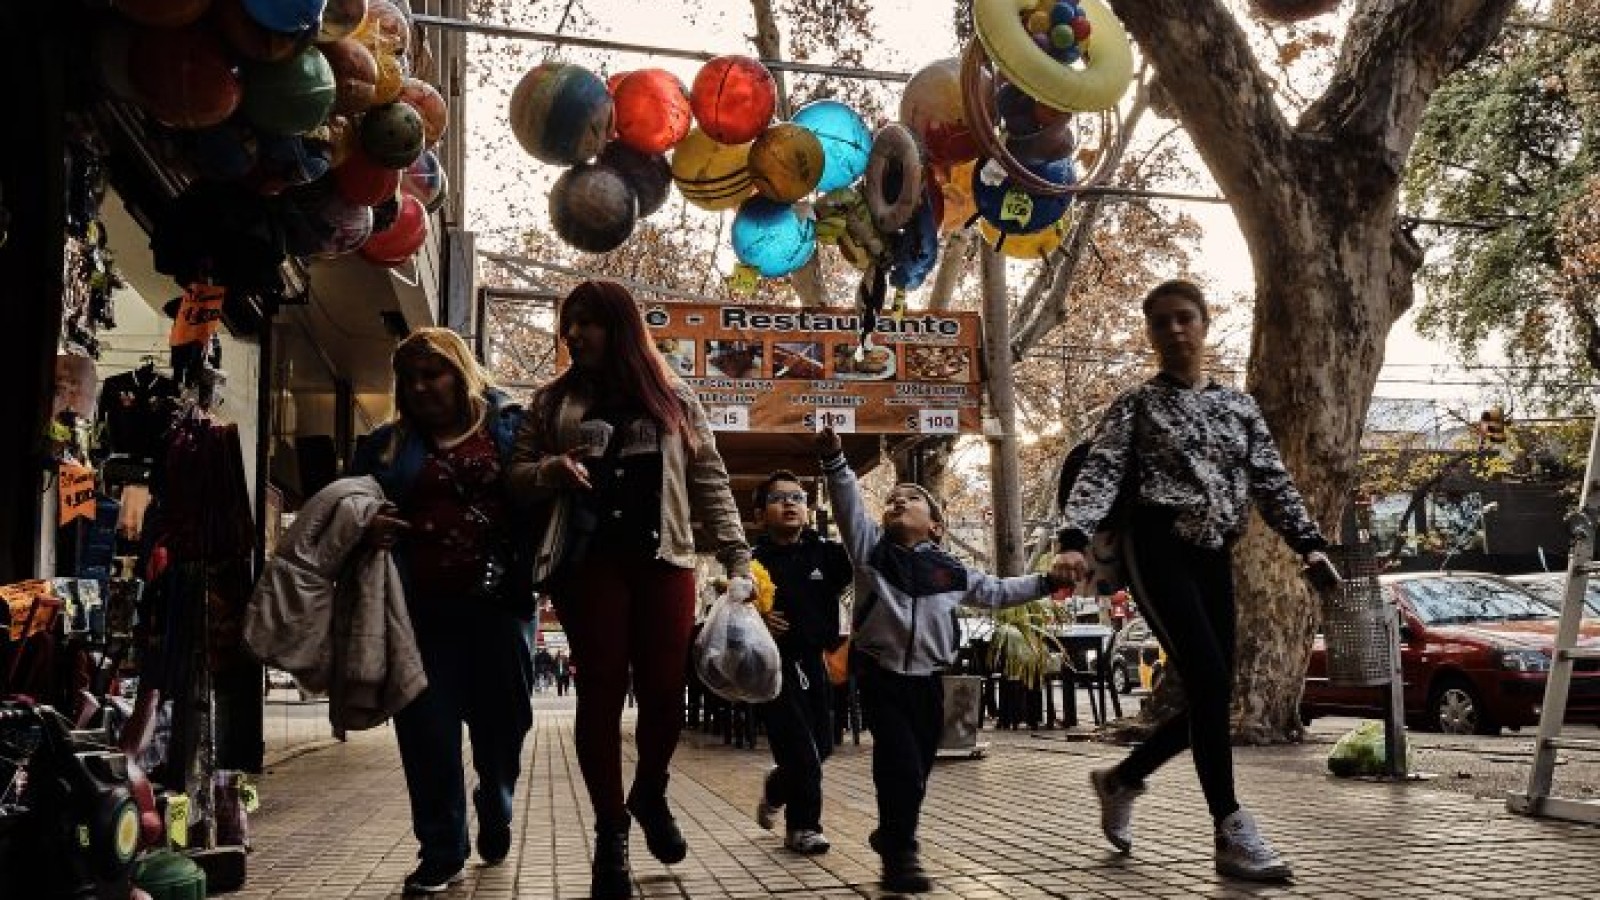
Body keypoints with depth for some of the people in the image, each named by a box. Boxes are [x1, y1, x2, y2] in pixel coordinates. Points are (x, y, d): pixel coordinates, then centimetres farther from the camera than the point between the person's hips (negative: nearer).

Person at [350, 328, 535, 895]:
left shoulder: (509, 425, 8)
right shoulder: (387, 444, 14)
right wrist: (365, 528, -7)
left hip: (498, 599, -1)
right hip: (421, 608, 1)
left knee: (502, 719, 10)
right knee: (427, 729, 2)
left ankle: (495, 814, 39)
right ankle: (441, 853, 17)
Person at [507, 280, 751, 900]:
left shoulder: (674, 398, 11)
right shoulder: (554, 400, 13)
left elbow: (710, 484, 8)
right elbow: (516, 476, 13)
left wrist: (738, 560, 0)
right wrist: (551, 470, -10)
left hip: (663, 559, 0)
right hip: (588, 561, 0)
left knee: (665, 691, -2)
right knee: (601, 691, -1)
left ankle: (650, 795, 27)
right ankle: (610, 831, 15)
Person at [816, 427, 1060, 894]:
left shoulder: (950, 571, 5)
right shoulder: (870, 547, -2)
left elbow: (996, 591, 15)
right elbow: (849, 505, -15)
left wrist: (1046, 582, 10)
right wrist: (834, 459, -29)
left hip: (926, 679, 4)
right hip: (880, 675, -3)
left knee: (918, 770, 12)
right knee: (901, 764, -12)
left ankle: (891, 835, 37)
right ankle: (900, 854, 6)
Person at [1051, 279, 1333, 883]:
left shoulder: (1238, 405, 17)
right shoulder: (1136, 404, 5)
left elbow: (1271, 482, 12)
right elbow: (1100, 473, -8)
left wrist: (1309, 544, -3)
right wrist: (1072, 540, -25)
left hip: (1213, 558, 5)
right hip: (1157, 550, -5)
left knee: (1211, 694, 3)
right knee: (1210, 683, -17)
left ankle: (1120, 780, 26)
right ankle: (1232, 833, -8)